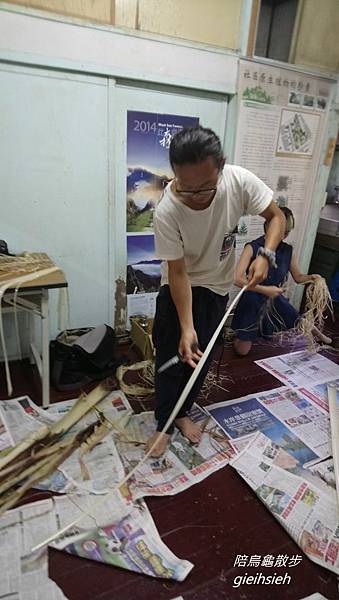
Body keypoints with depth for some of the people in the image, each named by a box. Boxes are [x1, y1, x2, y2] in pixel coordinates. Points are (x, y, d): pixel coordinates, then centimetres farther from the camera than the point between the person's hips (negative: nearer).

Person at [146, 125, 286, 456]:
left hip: (216, 286, 3)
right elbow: (178, 273, -25)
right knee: (170, 358, 3)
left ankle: (183, 412, 36)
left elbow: (276, 215, -10)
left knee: (201, 358, 12)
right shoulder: (166, 212, -31)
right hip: (176, 288, -2)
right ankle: (163, 423, 26)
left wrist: (265, 254, -28)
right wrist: (186, 328, -27)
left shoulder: (240, 180, -24)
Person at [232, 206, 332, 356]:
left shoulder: (288, 250, -4)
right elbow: (237, 279, -27)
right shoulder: (252, 248, -19)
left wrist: (311, 278, -15)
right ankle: (239, 334, 32)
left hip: (276, 301, 4)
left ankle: (320, 335, 56)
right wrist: (265, 290, -34)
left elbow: (298, 277, 8)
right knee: (241, 351, -3)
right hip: (253, 302, -4)